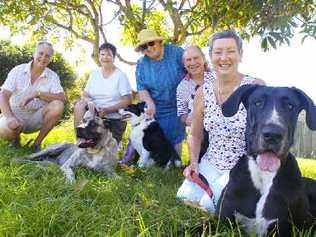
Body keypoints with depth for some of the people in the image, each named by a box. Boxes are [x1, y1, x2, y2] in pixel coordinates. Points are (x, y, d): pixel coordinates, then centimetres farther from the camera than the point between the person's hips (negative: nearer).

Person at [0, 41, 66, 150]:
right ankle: (16, 137, 7)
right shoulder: (18, 70, -5)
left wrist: (37, 93, -29)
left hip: (36, 118, 1)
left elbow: (62, 98, -17)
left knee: (58, 106, -26)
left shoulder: (52, 76, -3)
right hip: (15, 114, -1)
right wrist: (10, 117, -30)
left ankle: (37, 142, -8)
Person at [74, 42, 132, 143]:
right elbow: (85, 94, 7)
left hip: (114, 119, -4)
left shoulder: (120, 75, -4)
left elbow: (127, 100, -11)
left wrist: (107, 110, -24)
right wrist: (89, 101, -18)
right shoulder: (94, 73, 10)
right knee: (79, 105, -24)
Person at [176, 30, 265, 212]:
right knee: (187, 196, -15)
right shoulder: (203, 93, 3)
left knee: (210, 204, -21)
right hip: (211, 165, 4)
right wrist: (194, 162, -2)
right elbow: (196, 136, 13)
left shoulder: (256, 87, -10)